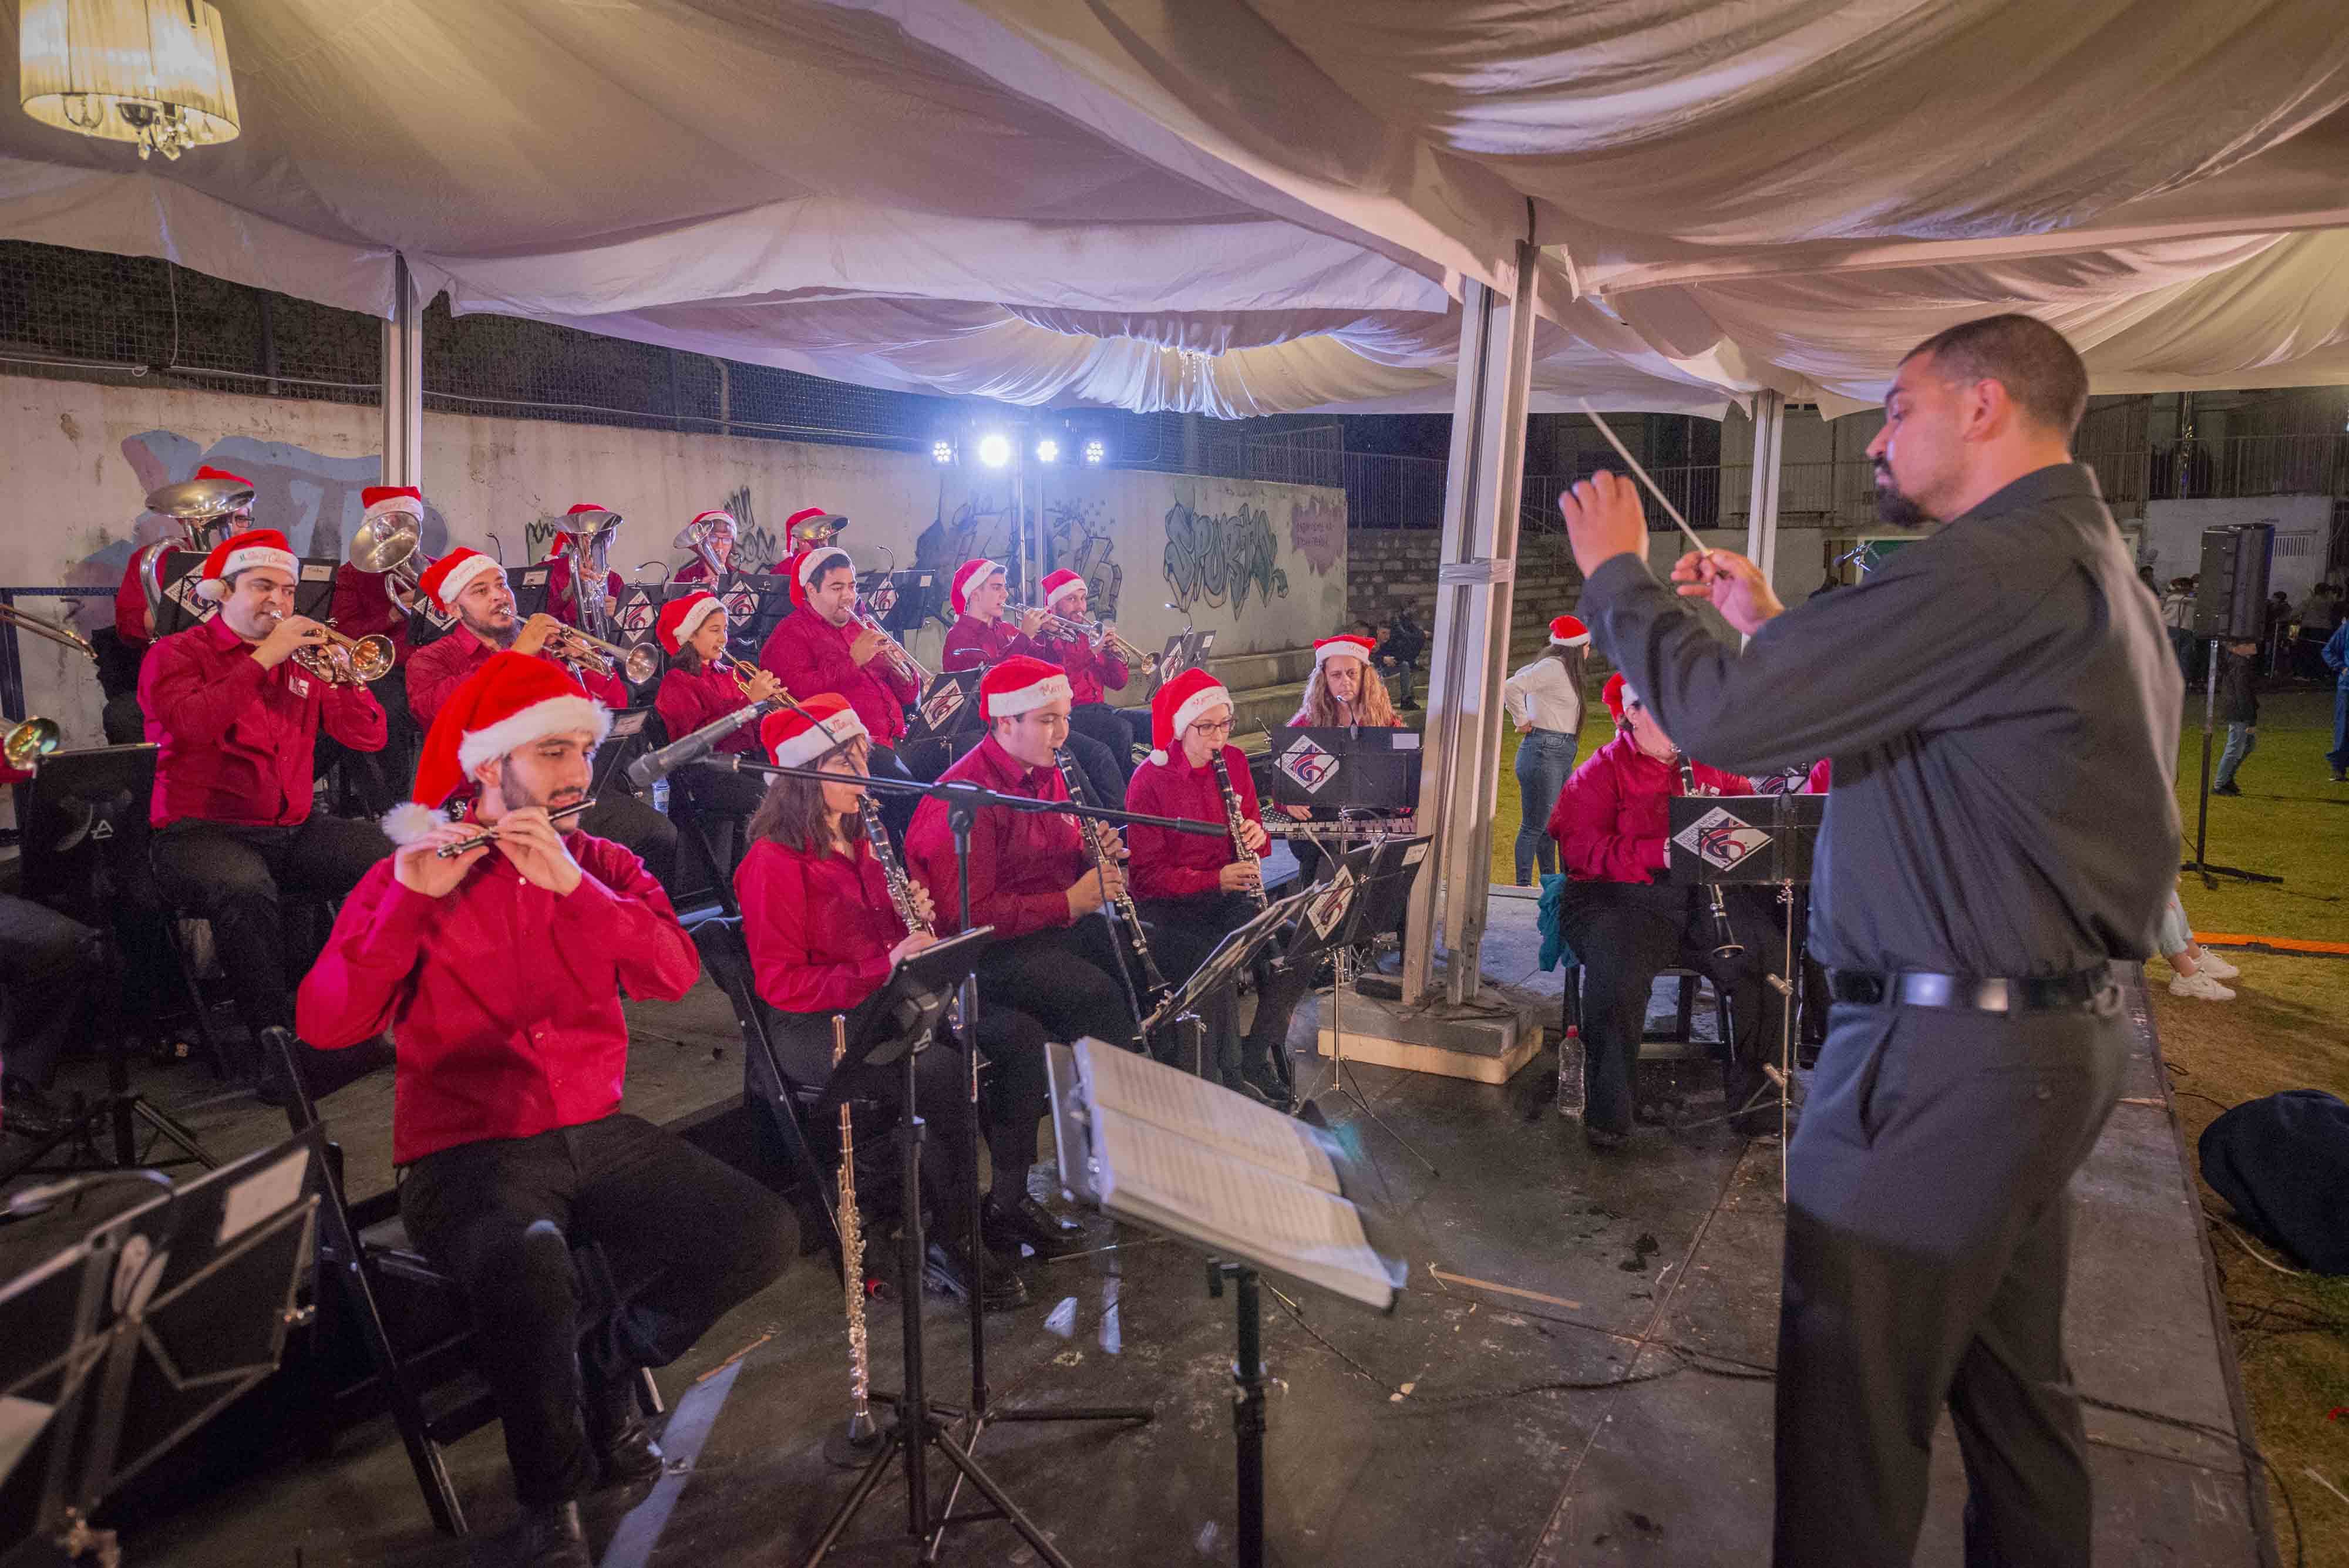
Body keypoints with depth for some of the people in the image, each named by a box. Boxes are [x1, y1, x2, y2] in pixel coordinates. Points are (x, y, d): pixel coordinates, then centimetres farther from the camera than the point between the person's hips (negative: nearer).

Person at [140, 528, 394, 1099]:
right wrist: (265, 657, -16)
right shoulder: (176, 654, 5)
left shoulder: (302, 660, 17)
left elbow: (368, 738, 10)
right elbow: (190, 721, -18)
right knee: (246, 889, -38)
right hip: (200, 831, -4)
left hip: (292, 831, 5)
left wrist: (348, 676, -7)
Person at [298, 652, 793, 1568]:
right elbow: (325, 1025, -13)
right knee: (528, 1265, -36)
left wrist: (573, 883, -21)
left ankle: (607, 1373, 14)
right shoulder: (408, 875, 0)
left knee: (766, 1235, -14)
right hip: (467, 1151, -4)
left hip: (598, 1132, 4)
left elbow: (676, 975, -10)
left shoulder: (604, 867, 9)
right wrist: (411, 899, -24)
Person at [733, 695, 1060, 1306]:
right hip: (820, 1025, -8)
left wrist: (920, 918, -3)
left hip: (891, 996, 8)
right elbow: (781, 983, -17)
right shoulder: (773, 863, -14)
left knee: (1020, 1033, -7)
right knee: (944, 1072, -31)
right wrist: (884, 967, -25)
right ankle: (951, 1243, -13)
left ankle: (1008, 1201, 5)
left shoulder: (863, 835, 12)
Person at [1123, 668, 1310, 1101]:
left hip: (1228, 892, 6)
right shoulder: (1149, 782, -13)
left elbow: (1253, 825, 16)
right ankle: (1231, 1078, -10)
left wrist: (1256, 835, -9)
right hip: (1169, 904, -6)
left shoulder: (1234, 761, 4)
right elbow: (1147, 874, -13)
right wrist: (1215, 880, -25)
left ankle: (1257, 1058, 1)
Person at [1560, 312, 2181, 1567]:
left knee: (1849, 1399, 3)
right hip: (2061, 1034, 10)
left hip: (1947, 1054, -10)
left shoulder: (1995, 568, -20)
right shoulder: (2097, 568, 14)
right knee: (2011, 1378, 23)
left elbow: (1723, 716, -23)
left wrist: (1617, 570, -7)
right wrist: (1775, 626, 18)